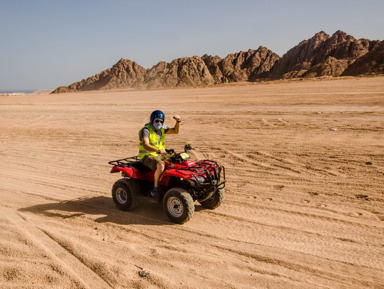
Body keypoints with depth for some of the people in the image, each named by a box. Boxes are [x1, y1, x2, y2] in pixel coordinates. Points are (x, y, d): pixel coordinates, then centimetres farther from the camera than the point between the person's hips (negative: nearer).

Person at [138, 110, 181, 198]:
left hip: (159, 155, 7)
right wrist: (158, 150, -43)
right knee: (161, 165, -35)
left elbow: (175, 131, 3)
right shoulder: (146, 130, -12)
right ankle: (155, 189, -23)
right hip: (147, 155, -7)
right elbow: (146, 145, -27)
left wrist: (178, 121, -15)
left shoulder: (162, 128, 10)